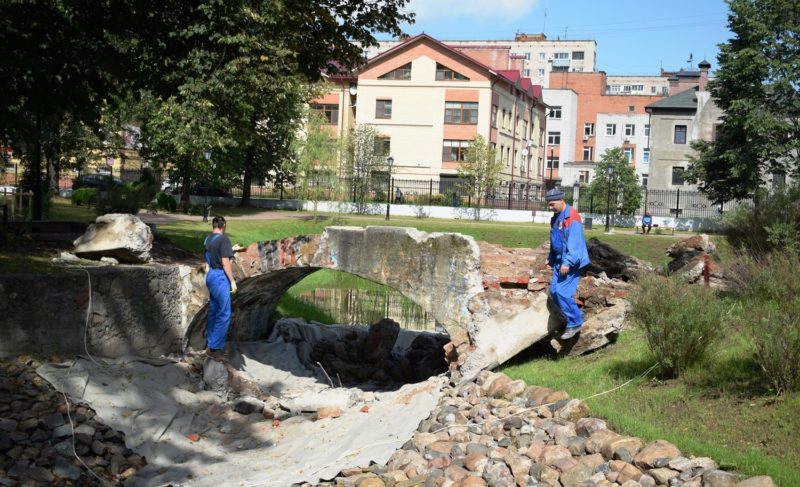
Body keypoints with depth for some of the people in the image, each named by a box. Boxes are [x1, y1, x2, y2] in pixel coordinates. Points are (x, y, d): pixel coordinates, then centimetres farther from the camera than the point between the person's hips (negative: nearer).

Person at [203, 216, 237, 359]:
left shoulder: (208, 239, 9)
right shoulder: (223, 239, -15)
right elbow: (225, 262, -18)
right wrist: (232, 281, -11)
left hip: (210, 275, 9)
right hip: (220, 277, -9)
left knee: (214, 311, 16)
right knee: (224, 314, -5)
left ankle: (211, 343, 22)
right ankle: (214, 347, -4)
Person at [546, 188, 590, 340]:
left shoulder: (572, 217, -18)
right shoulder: (555, 218, 12)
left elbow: (575, 243, -23)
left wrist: (568, 262, -25)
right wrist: (551, 258, 19)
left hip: (571, 263, -9)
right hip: (560, 262, 9)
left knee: (563, 292, -14)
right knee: (554, 291, 6)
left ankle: (575, 323, -1)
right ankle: (575, 317, 20)